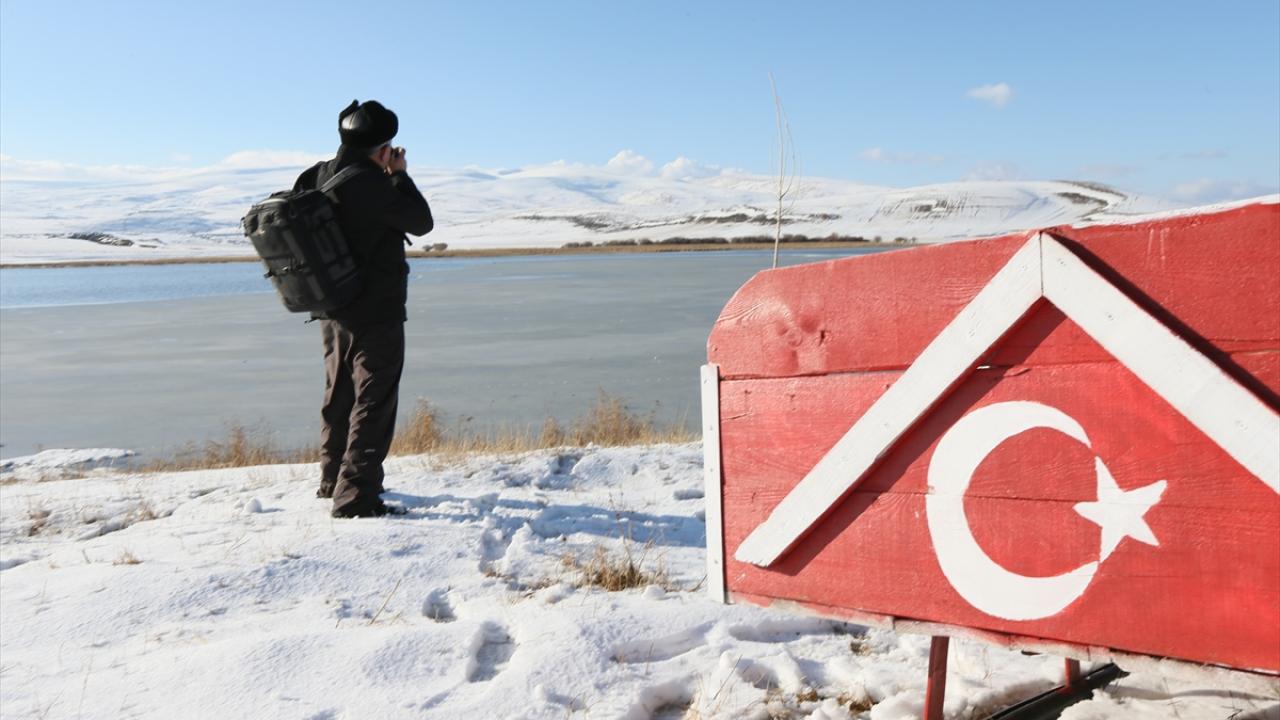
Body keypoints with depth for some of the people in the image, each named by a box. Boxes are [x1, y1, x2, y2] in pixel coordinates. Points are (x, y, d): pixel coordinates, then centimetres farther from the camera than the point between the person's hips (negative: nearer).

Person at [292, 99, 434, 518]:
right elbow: (421, 222, -10)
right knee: (374, 401, -3)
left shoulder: (316, 178, 3)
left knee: (341, 394, 20)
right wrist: (400, 176, 0)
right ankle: (355, 496, -5)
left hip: (333, 310, 8)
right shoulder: (371, 183, -20)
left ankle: (333, 480, 34)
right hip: (375, 312, -8)